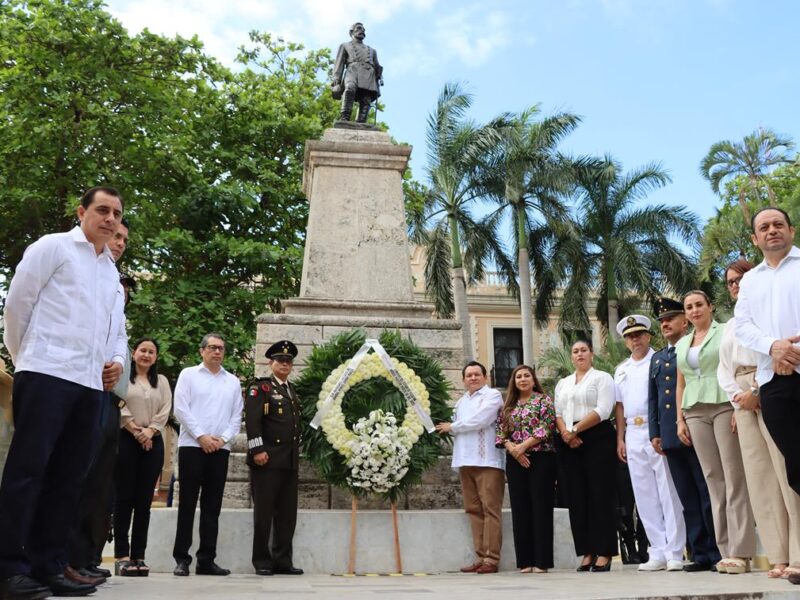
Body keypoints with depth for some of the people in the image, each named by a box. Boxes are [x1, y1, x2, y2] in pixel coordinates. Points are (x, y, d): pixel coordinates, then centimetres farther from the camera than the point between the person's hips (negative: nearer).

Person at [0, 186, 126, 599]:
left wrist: (118, 359, 10)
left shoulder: (112, 271, 22)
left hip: (89, 382, 7)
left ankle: (47, 566, 11)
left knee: (68, 477, 6)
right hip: (47, 374, -7)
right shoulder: (53, 247, 2)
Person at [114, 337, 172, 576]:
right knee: (124, 497, -4)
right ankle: (122, 555, -3)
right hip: (126, 440, -3)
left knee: (144, 500, 2)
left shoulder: (162, 381, 17)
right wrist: (134, 429, -12)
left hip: (152, 442, 3)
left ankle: (138, 555, 4)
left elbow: (165, 410, 7)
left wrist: (150, 430, -8)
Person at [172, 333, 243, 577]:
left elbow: (237, 416, 10)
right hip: (192, 446, -3)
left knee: (212, 506, 4)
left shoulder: (233, 381, 13)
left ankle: (206, 560, 8)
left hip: (220, 449, 3)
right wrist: (201, 436, -11)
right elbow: (181, 409, -4)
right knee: (188, 503, 0)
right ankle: (182, 559, 5)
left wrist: (223, 439, -6)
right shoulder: (188, 374, 5)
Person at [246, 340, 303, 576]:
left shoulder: (292, 391, 20)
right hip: (267, 459, -7)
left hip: (290, 460, 7)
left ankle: (283, 560, 14)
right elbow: (252, 420, -11)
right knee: (264, 511, 0)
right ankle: (262, 561, 9)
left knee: (288, 513, 7)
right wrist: (258, 450, -18)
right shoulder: (260, 387, -1)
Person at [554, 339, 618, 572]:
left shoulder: (602, 378, 4)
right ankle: (586, 553, 7)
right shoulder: (562, 384, 22)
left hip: (597, 438, -5)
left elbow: (602, 410, -9)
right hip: (568, 443, 5)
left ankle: (604, 553, -2)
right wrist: (565, 433, -6)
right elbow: (558, 413, 14)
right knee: (577, 497, 2)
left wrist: (575, 429, -12)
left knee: (600, 494, -6)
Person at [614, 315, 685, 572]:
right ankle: (658, 553, 13)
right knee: (645, 497, 7)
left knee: (669, 493, -5)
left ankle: (675, 553, 1)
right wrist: (620, 439, 12)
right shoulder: (621, 370, 19)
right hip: (633, 435, 6)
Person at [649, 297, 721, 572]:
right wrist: (654, 432, 11)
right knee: (688, 498, 6)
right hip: (670, 436, 6)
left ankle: (719, 553, 5)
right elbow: (653, 398, 19)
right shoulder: (657, 358, 21)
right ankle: (699, 553, 10)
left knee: (708, 495, -2)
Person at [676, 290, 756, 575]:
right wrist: (680, 419, 12)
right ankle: (726, 550, 3)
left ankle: (740, 552, -8)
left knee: (734, 477, -9)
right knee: (713, 478, 1)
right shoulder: (681, 344, 19)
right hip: (695, 412, 5)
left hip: (725, 405, -4)